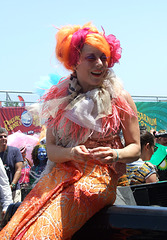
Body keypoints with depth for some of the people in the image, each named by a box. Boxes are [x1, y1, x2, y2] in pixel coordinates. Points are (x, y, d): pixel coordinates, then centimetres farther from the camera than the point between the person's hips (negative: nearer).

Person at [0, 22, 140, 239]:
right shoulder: (59, 97, 9)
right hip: (61, 172, 3)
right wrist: (72, 153, -15)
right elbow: (51, 148, 7)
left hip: (99, 176, -3)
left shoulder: (120, 98, 3)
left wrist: (116, 155, -17)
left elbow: (135, 148, 6)